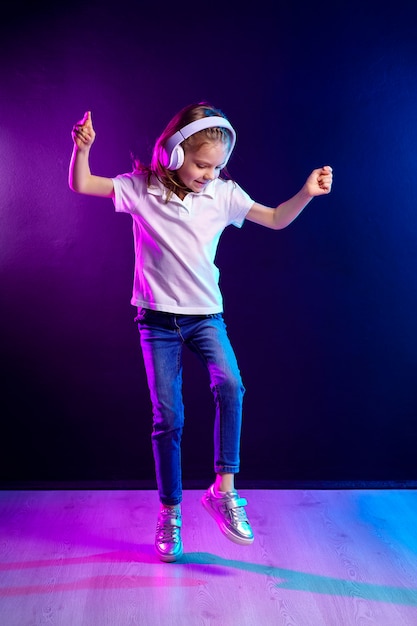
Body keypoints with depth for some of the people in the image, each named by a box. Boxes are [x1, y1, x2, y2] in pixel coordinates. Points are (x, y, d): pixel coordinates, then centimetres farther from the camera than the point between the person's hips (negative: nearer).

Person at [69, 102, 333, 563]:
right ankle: (169, 513, 19)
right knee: (167, 418, 2)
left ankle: (224, 489, -11)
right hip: (157, 318, -1)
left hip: (206, 315, 1)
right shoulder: (142, 188, -4)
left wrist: (306, 193, -13)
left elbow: (276, 220, 4)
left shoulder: (223, 193, 0)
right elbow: (80, 185, -5)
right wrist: (82, 148, -24)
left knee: (229, 384, -27)